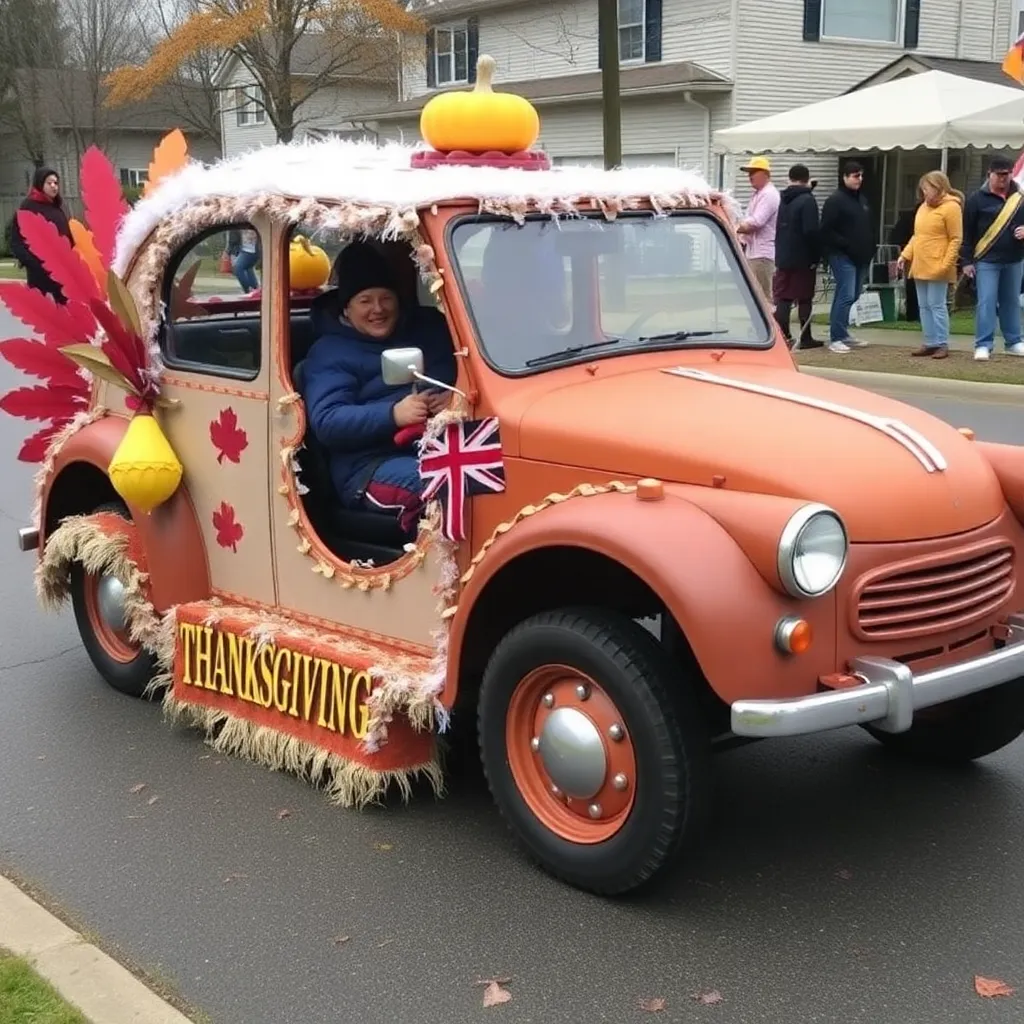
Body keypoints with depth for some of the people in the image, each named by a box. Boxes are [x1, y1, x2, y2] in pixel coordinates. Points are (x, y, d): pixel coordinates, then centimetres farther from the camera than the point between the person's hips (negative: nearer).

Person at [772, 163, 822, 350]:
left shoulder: (783, 199, 9)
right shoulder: (807, 200, -12)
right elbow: (811, 231, -18)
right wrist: (816, 256, -11)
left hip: (783, 257, 5)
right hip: (802, 258, -5)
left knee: (783, 299, 6)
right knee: (805, 299, 3)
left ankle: (783, 337, 2)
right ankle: (805, 338, 6)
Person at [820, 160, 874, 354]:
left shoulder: (862, 200, 18)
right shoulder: (835, 200, -8)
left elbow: (868, 229, 25)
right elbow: (826, 231, -14)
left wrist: (870, 249, 10)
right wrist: (846, 245, -18)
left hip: (860, 257, 8)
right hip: (842, 257, -8)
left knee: (854, 296, 11)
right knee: (846, 296, -14)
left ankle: (843, 333, 20)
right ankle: (835, 338, -11)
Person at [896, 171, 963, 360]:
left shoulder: (951, 207, -8)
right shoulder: (923, 207, 16)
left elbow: (956, 239, -11)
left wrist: (945, 264, -18)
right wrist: (905, 255, 9)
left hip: (936, 268, -8)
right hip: (920, 266, 8)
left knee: (937, 306, -5)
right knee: (924, 306, 9)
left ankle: (942, 344, 0)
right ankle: (930, 343, 14)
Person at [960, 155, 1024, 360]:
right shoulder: (978, 199, -5)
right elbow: (967, 232, -3)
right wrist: (967, 261, -6)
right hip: (987, 260, -4)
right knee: (986, 302, -6)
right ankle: (983, 345, -2)